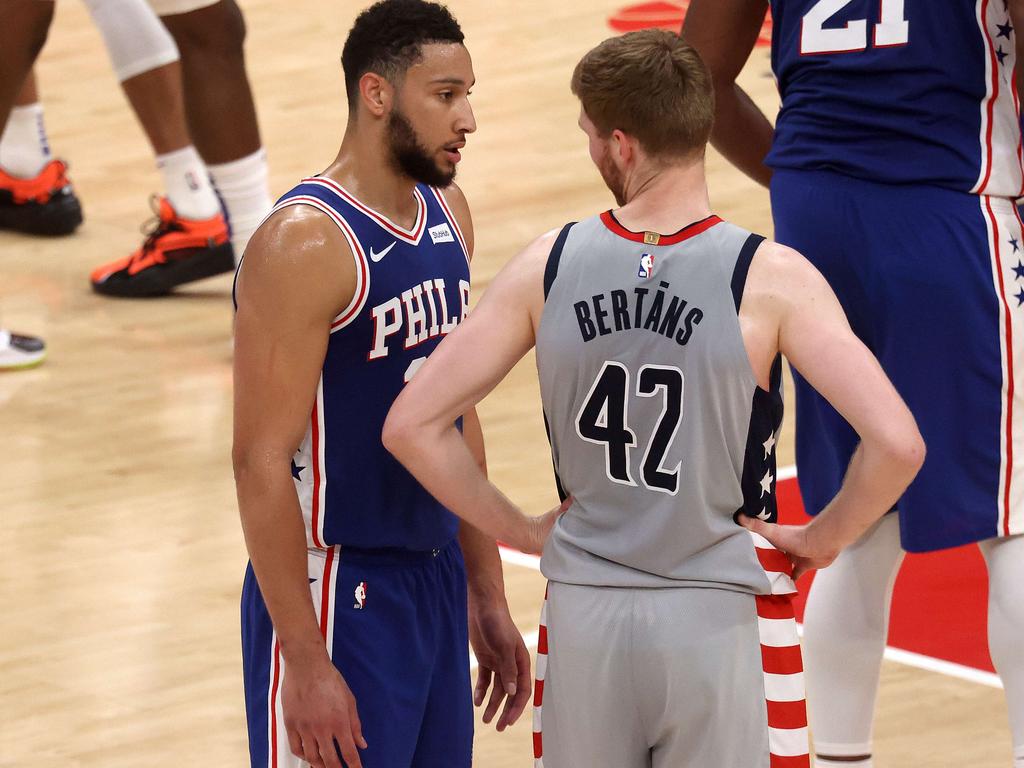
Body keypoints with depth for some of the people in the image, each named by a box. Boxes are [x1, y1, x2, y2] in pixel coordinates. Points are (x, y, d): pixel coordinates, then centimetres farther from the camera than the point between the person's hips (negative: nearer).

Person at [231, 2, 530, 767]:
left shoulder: (447, 215, 8)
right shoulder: (306, 243, -17)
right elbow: (262, 461, -19)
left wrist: (488, 596, 18)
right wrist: (305, 662, -20)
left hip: (435, 583, 8)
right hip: (337, 593, -8)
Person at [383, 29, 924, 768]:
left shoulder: (547, 268, -4)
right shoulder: (769, 280, -13)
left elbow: (411, 426, -1)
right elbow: (897, 443, -21)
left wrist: (524, 531, 8)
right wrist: (822, 540, -4)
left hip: (583, 620, 3)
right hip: (718, 617, -3)